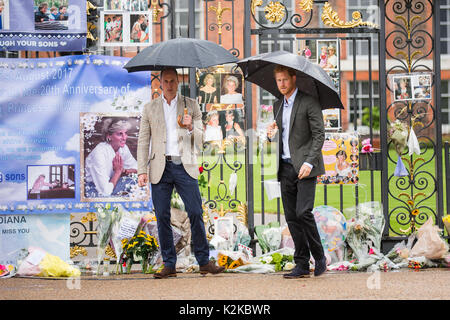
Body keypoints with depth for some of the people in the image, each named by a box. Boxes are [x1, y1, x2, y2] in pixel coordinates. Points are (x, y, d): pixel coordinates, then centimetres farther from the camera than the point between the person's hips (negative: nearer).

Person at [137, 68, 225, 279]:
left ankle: (204, 261, 1)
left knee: (196, 213, -6)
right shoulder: (150, 109, 11)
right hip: (160, 167, 1)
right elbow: (143, 141, 9)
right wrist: (142, 171, 0)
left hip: (185, 166, -1)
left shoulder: (191, 105, 10)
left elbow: (200, 138, 9)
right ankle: (169, 265, 6)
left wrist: (190, 128, -13)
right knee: (162, 216, 0)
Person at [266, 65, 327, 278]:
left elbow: (319, 134, -9)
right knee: (291, 217, 3)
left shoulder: (309, 103, -4)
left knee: (303, 212, -16)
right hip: (286, 167, 7)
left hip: (305, 166, -7)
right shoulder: (278, 106, 17)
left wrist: (309, 162, -19)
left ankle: (319, 257, 0)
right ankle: (302, 264, 7)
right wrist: (272, 135, 1)